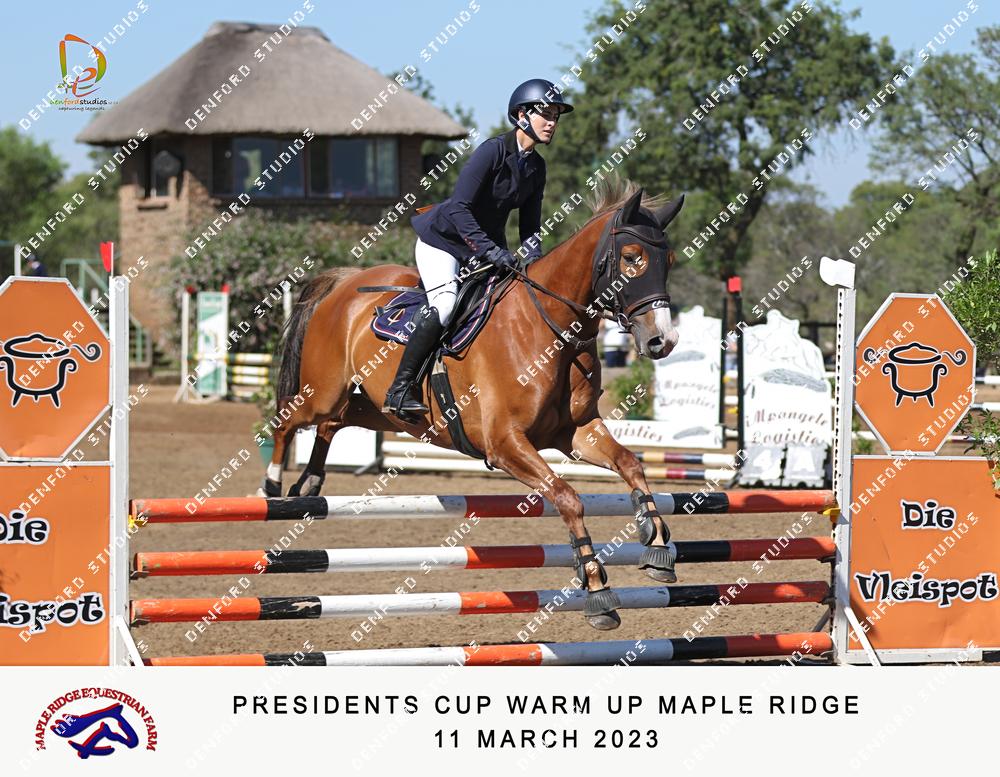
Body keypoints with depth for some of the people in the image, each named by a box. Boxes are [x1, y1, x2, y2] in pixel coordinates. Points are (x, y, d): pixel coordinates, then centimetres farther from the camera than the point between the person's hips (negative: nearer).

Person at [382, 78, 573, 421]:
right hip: (443, 239, -8)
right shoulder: (493, 151, -21)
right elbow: (460, 208, -26)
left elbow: (530, 225, 10)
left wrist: (533, 258, -10)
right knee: (444, 304, -28)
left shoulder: (536, 166, 3)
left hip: (487, 246, 8)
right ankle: (399, 390, -22)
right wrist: (490, 250, -32)